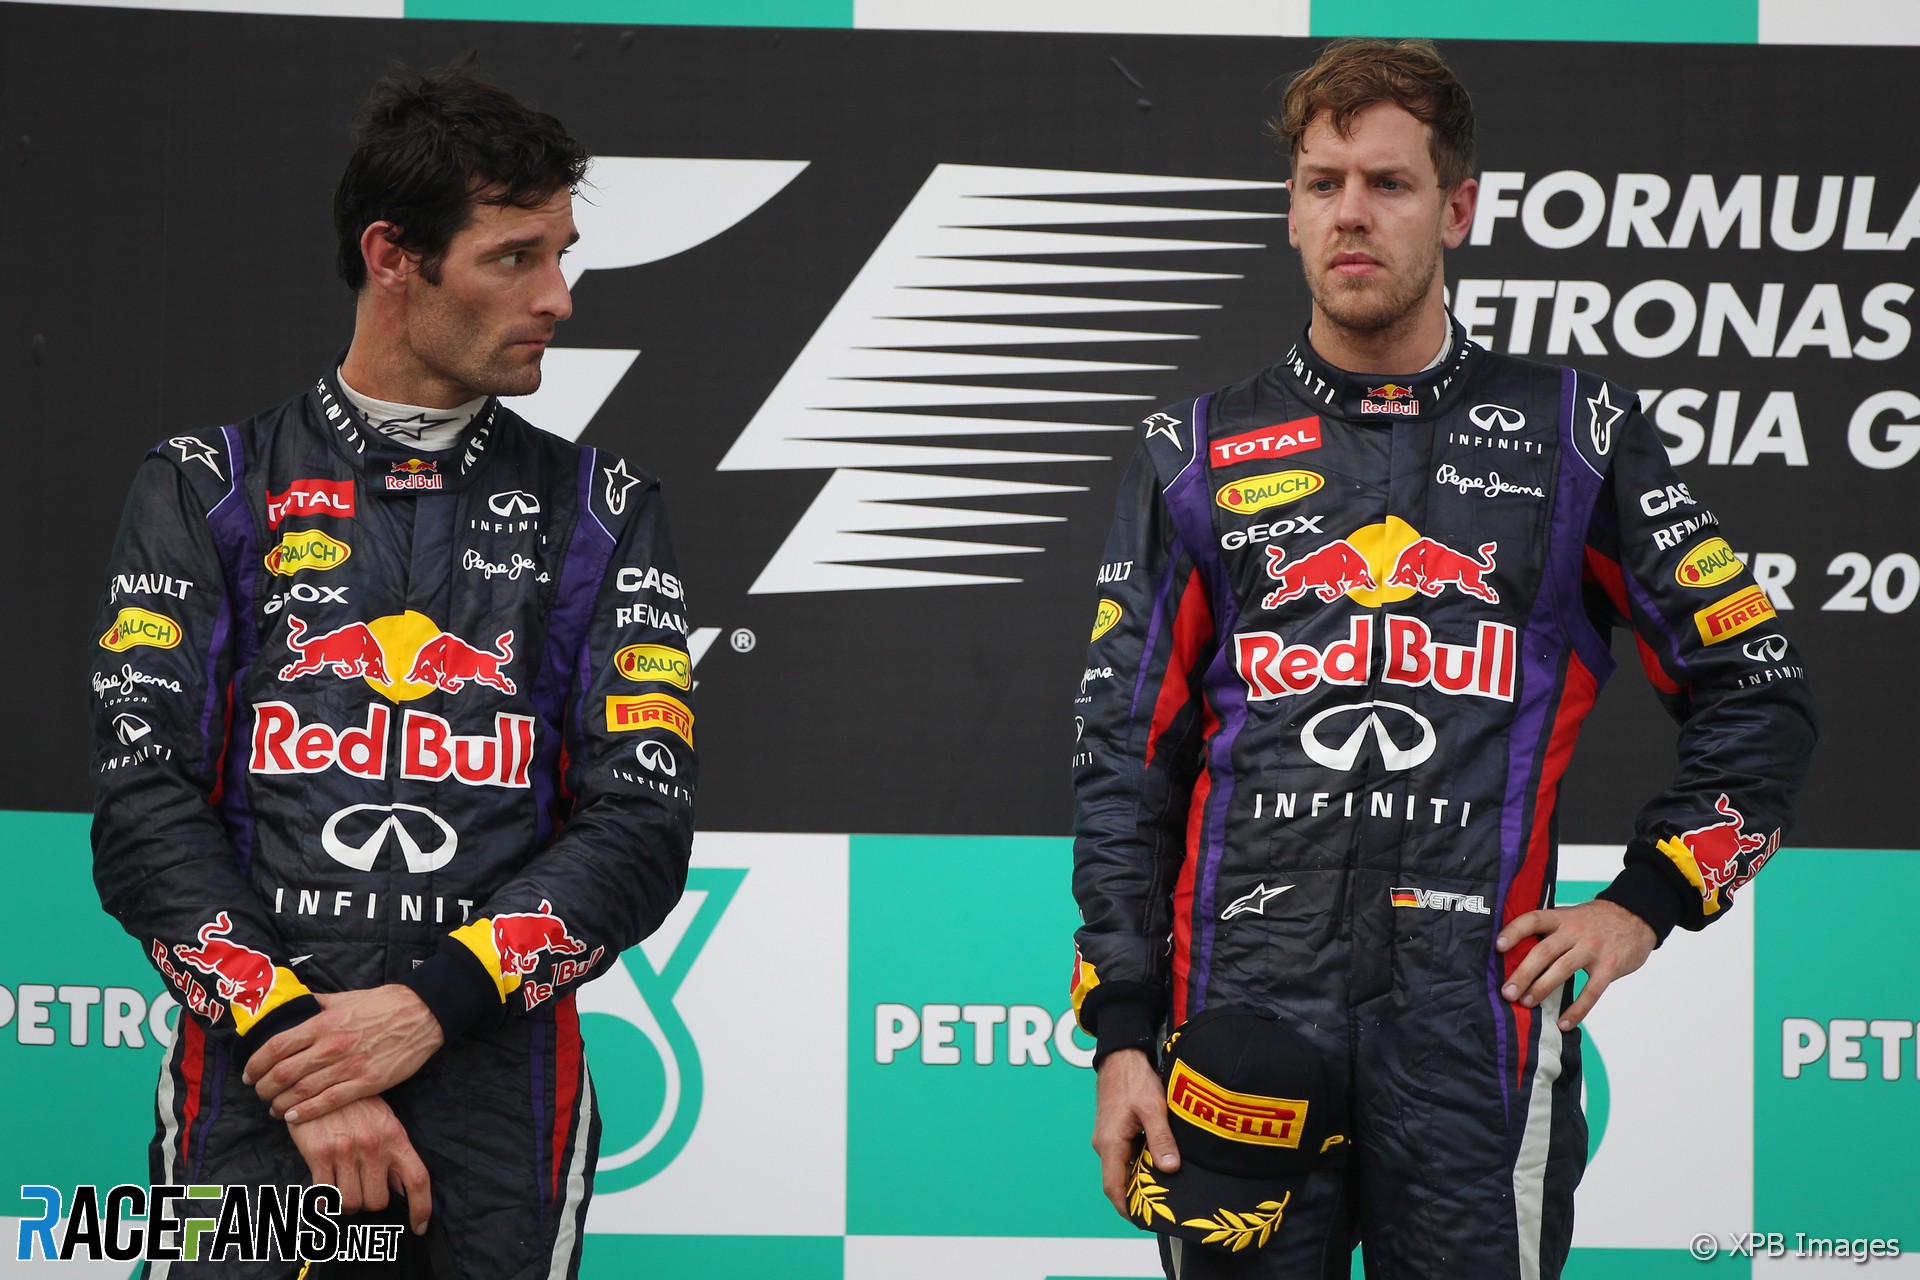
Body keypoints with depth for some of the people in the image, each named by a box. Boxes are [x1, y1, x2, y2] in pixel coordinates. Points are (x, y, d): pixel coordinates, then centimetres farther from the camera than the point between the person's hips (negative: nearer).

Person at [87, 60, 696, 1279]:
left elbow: (641, 834, 2)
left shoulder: (602, 509, 11)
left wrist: (428, 1006, -12)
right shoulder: (207, 488, 7)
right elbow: (145, 813, -1)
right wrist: (296, 1046, -13)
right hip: (252, 1071, -1)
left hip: (500, 1075, 1)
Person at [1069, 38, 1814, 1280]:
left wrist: (1647, 902, 4)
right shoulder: (1200, 454, 12)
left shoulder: (1573, 434, 10)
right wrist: (1121, 1036, 2)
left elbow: (1759, 696, 14)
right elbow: (1125, 758, 10)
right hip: (1245, 1000, 1)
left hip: (1478, 1022, -1)